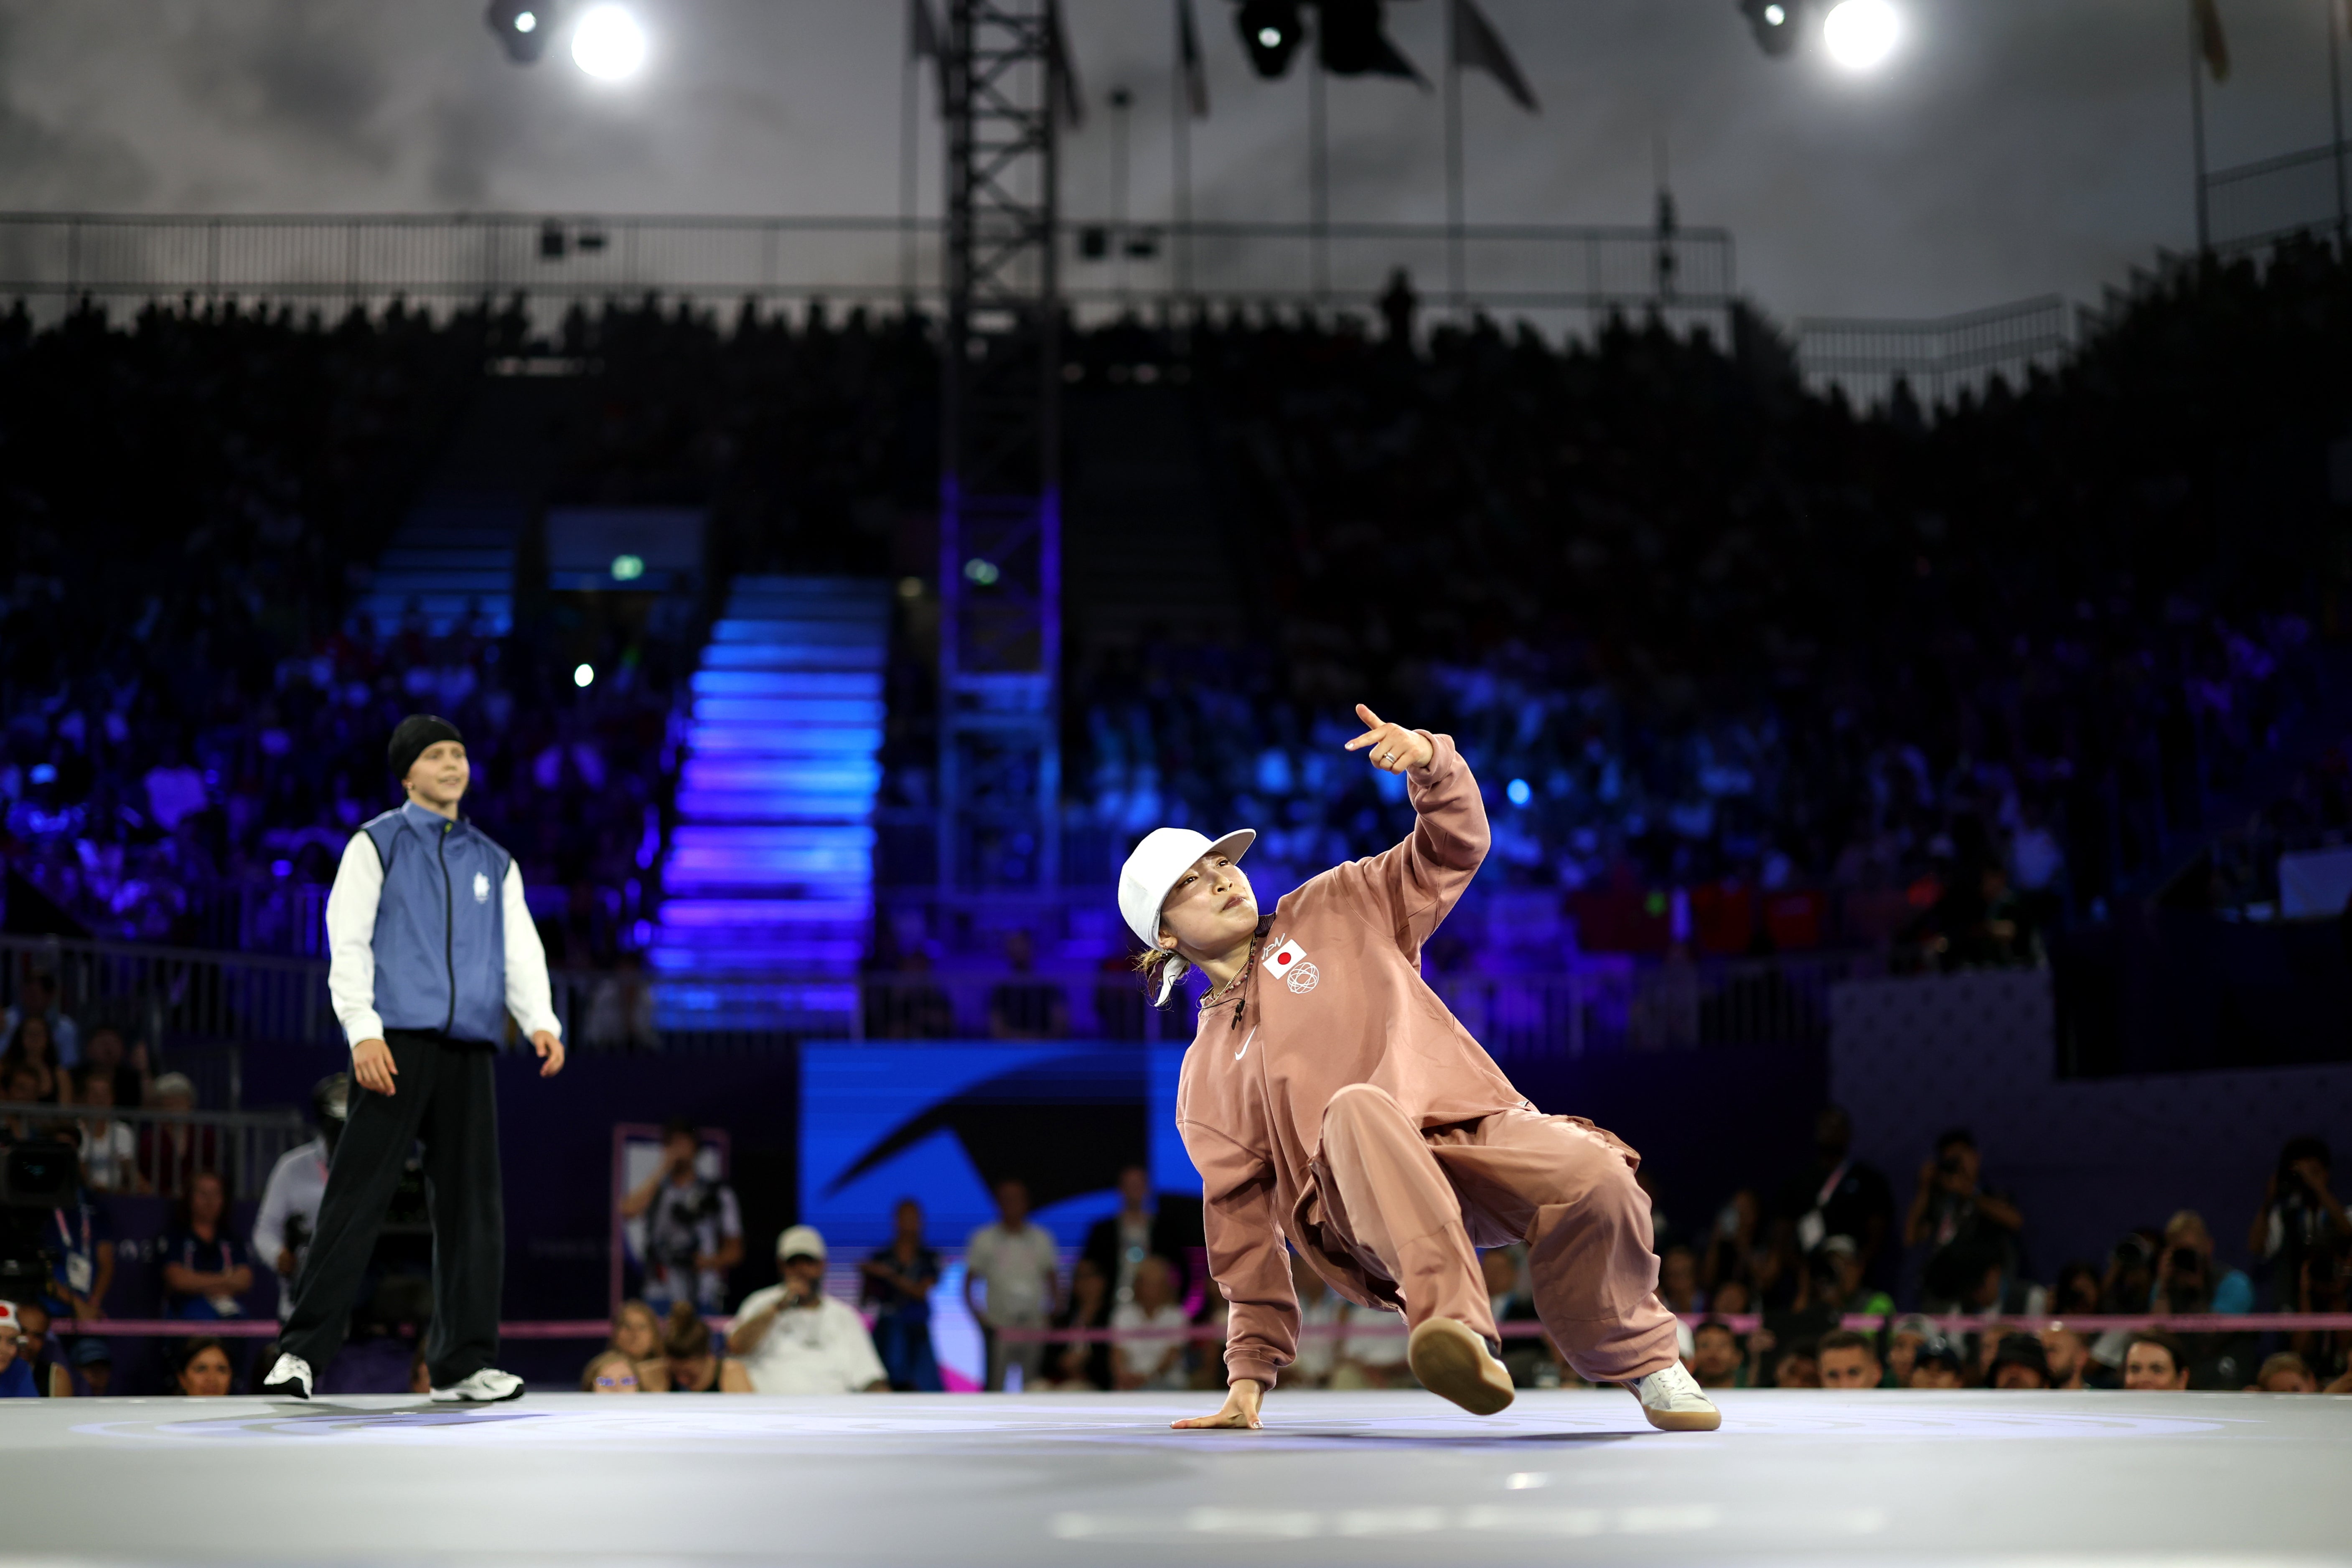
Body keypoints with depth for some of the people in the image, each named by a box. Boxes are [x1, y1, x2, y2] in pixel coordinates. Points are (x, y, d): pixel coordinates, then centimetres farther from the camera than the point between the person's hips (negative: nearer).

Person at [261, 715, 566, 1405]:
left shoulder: (495, 863, 22)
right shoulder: (376, 845, 10)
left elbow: (522, 952, 15)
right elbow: (348, 942, 1)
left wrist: (540, 1021, -4)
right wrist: (363, 1029, -12)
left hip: (469, 1052, 4)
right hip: (396, 1044, -4)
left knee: (473, 1205, 3)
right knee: (357, 1198, -8)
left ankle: (463, 1364, 9)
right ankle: (301, 1351, -2)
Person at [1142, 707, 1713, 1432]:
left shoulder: (1337, 912, 22)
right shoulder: (1205, 1080, 22)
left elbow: (1452, 850, 15)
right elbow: (1240, 1222, 22)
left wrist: (1431, 762, -7)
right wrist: (1250, 1376, 17)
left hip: (1478, 1129, 1)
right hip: (1362, 1202, -1)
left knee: (1592, 1172, -32)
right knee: (1356, 1107, -37)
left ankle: (1641, 1359, -5)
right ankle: (1459, 1332, -51)